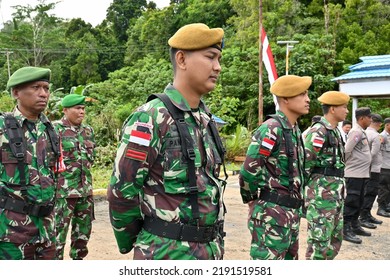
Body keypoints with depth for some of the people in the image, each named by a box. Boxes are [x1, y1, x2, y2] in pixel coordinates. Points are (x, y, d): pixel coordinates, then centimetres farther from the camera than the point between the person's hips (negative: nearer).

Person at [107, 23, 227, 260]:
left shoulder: (207, 120, 8)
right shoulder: (150, 119, -16)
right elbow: (122, 192, -15)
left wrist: (216, 244, 14)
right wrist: (128, 242, -1)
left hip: (210, 251, 7)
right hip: (166, 254, -7)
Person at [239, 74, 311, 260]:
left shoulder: (295, 130, 12)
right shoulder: (272, 129, -17)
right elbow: (250, 171, -23)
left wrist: (294, 198, 14)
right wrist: (258, 198, -7)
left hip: (290, 211, 9)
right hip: (271, 212, -9)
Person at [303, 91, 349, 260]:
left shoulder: (335, 131, 15)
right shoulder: (318, 131, -15)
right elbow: (305, 163, -17)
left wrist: (340, 190, 19)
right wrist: (305, 193, -13)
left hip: (336, 191, 10)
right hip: (322, 191, -10)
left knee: (335, 238, 17)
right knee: (320, 239, -4)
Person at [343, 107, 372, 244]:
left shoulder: (362, 132, 16)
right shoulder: (356, 131, -15)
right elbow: (346, 150, -21)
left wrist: (365, 170, 15)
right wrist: (348, 164, -7)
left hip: (362, 173, 9)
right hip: (354, 174, -9)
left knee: (358, 202, 15)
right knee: (351, 202, -6)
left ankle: (355, 226, 24)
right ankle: (346, 230, -2)